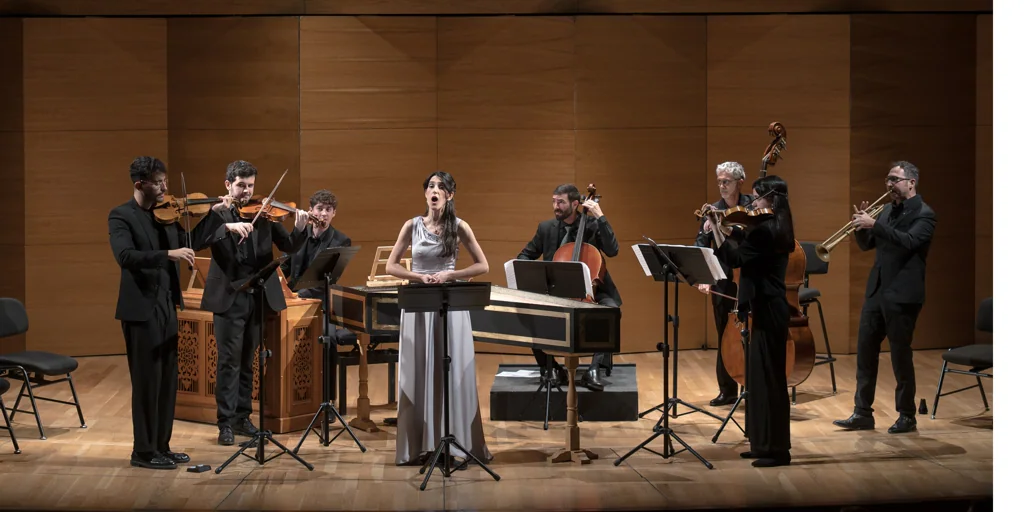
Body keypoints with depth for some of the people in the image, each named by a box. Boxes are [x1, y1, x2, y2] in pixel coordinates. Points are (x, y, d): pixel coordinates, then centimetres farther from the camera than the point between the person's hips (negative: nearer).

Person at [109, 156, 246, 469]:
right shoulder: (121, 216, -11)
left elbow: (190, 243, 17)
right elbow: (125, 256, -25)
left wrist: (216, 214, 7)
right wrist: (168, 254, -35)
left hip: (166, 306, 8)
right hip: (141, 308, -8)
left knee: (168, 379, 12)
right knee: (147, 380, -2)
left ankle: (161, 446, 22)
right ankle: (143, 451, 7)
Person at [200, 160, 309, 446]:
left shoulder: (263, 214, 8)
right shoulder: (217, 213, -1)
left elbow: (288, 247, 2)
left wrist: (300, 229, -19)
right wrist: (229, 225, -35)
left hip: (258, 296, 3)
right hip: (229, 297, -3)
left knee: (246, 361, 13)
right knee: (229, 361, -2)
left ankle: (243, 417, 22)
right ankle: (226, 422, 3)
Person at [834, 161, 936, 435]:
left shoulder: (924, 214, -8)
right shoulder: (888, 210, 14)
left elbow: (909, 241, -26)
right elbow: (866, 244, 16)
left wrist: (874, 224, -30)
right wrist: (861, 225, -4)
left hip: (902, 295, -7)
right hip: (876, 291, 7)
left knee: (901, 355, 0)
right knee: (865, 350, 6)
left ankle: (907, 416, 13)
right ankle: (862, 413, 12)